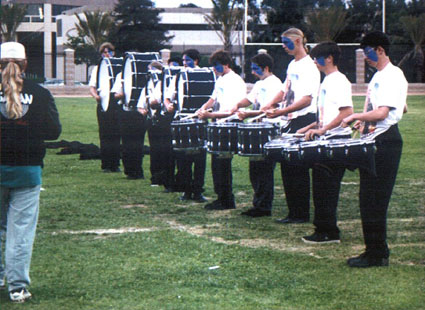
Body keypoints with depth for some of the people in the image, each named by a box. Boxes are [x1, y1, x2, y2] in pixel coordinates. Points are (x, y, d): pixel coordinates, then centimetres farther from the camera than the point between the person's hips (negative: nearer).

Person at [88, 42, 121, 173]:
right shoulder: (97, 69, 10)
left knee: (116, 134, -1)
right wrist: (96, 96, -21)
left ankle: (115, 164, 5)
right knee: (105, 134, -3)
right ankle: (106, 165, 0)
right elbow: (92, 87, 1)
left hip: (116, 102, 1)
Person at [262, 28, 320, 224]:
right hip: (288, 122, 9)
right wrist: (272, 104, 6)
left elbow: (307, 99, -20)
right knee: (286, 166, 10)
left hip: (303, 121, -9)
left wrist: (281, 111, -25)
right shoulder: (292, 65, 15)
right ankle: (293, 211, 16)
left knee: (298, 169, -5)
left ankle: (301, 214, 2)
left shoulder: (309, 67, -13)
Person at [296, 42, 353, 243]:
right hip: (326, 140, 10)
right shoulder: (327, 81, 17)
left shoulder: (339, 81, -13)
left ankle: (328, 232, -2)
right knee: (321, 186, 11)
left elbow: (347, 113, -23)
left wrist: (322, 129, -24)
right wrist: (312, 126, 16)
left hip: (337, 140, -10)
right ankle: (323, 229, 17)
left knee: (327, 187, -6)